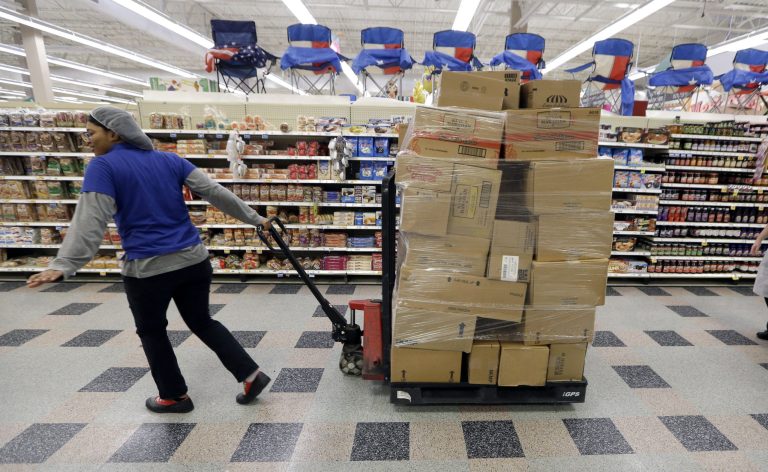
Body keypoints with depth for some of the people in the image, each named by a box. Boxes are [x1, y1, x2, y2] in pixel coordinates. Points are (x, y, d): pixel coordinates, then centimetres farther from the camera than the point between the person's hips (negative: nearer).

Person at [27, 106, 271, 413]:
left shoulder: (104, 167, -5)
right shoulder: (170, 160, 7)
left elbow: (90, 221, -15)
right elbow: (214, 192, 3)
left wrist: (64, 265, -16)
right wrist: (254, 219, 7)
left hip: (148, 268, -5)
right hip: (193, 260, 5)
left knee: (151, 331, 19)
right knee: (202, 322, 19)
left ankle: (174, 396, 32)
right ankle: (251, 374, 14)